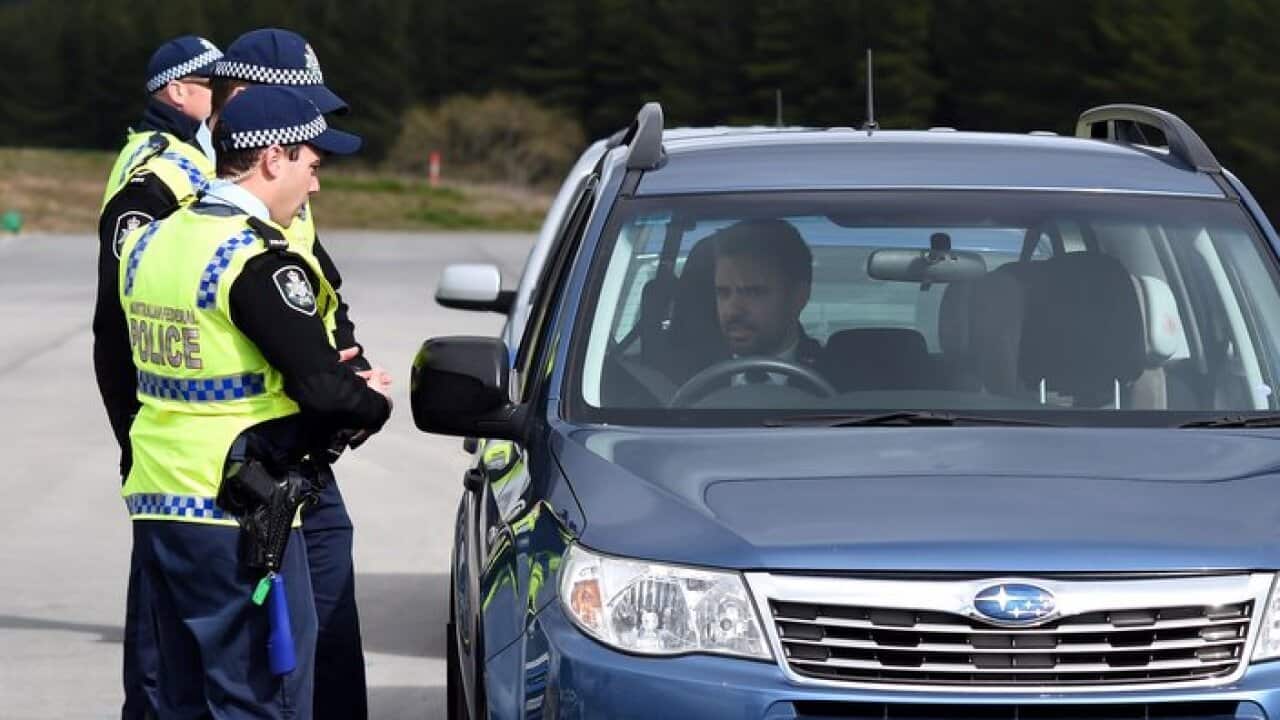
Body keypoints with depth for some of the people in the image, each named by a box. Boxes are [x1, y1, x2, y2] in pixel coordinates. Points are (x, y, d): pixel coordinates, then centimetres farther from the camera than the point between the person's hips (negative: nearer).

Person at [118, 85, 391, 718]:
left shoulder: (149, 242, 10)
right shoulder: (258, 262, -17)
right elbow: (321, 387, -20)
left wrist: (333, 377, 13)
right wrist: (373, 402, 2)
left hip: (155, 503, 8)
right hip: (234, 516, -8)